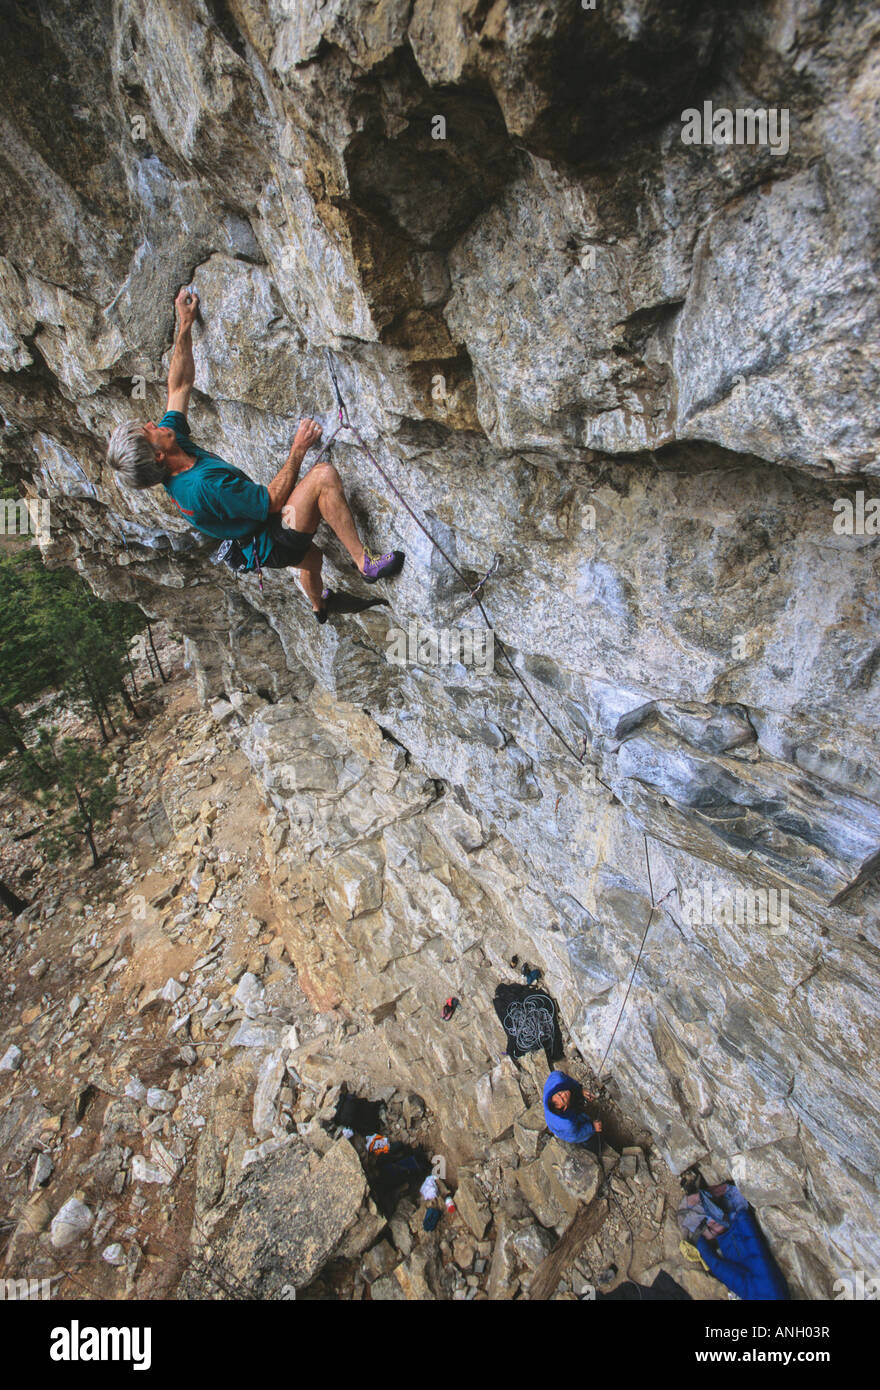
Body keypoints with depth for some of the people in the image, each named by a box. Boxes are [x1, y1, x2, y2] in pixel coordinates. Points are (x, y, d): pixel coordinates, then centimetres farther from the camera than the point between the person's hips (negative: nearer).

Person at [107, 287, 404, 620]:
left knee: (312, 557, 41)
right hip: (271, 545, -10)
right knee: (322, 474, -26)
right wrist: (299, 448, -18)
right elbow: (272, 501, -24)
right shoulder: (205, 484, -31)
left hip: (255, 547, 10)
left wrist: (186, 324, 10)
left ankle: (318, 606, 69)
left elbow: (180, 386, 7)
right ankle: (365, 562, -25)